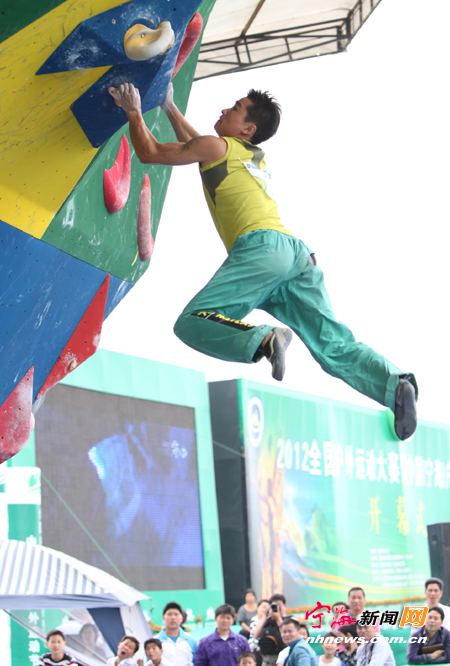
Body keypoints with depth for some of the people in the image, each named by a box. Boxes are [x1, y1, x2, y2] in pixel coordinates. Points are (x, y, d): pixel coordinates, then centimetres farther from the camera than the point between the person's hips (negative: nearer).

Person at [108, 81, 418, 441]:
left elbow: (150, 152, 22)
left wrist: (134, 111, 35)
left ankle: (264, 341, -36)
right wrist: (170, 109, 57)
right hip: (298, 252, 7)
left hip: (262, 245, -7)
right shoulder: (255, 156, 35)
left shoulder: (217, 147, 14)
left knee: (192, 323, -13)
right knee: (334, 346, -3)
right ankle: (396, 385, -26)